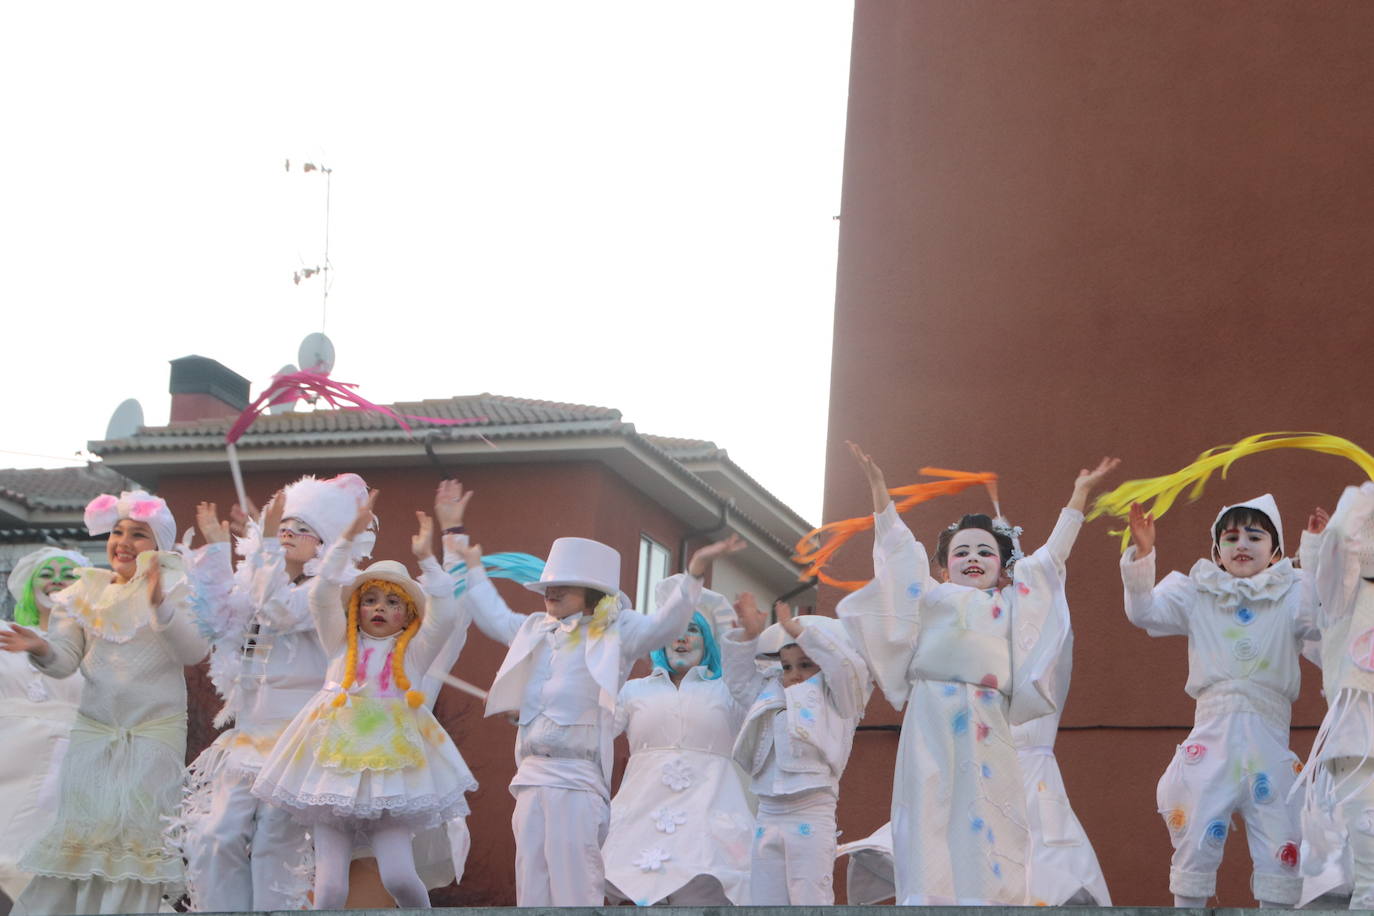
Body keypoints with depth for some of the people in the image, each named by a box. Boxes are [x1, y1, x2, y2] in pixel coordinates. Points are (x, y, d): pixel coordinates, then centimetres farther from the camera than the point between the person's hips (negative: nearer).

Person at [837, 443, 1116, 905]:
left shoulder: (1012, 603, 25)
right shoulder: (932, 597, 20)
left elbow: (1050, 557, 29)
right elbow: (898, 546, 18)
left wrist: (1079, 494, 29)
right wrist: (878, 486, 13)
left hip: (988, 727, 2)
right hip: (934, 720, -2)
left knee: (988, 822, -6)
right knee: (931, 817, -11)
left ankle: (992, 899, -10)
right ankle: (927, 901, -15)